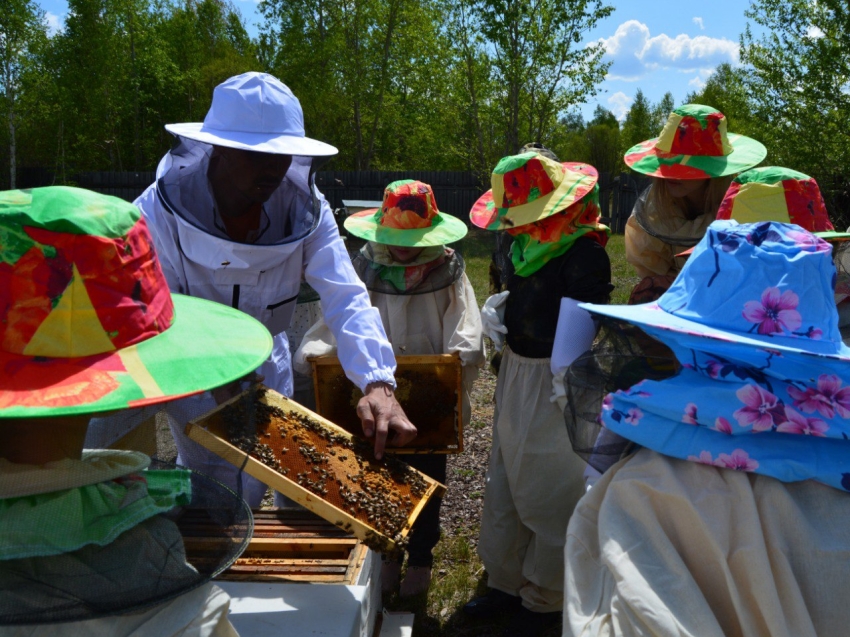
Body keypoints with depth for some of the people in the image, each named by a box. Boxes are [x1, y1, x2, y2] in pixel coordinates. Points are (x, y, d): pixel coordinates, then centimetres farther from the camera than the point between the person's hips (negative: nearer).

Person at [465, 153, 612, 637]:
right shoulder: (529, 247, 5)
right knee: (505, 483, 19)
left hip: (553, 385, -9)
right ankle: (508, 582, 36)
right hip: (516, 372, 9)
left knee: (547, 494, 5)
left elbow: (580, 329, -25)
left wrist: (569, 389, -27)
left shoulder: (583, 253, -21)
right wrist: (497, 316, 2)